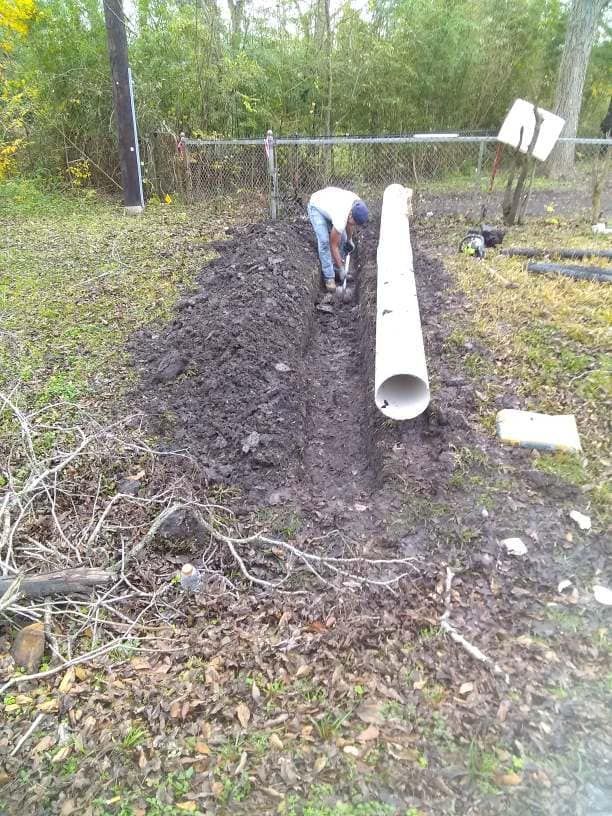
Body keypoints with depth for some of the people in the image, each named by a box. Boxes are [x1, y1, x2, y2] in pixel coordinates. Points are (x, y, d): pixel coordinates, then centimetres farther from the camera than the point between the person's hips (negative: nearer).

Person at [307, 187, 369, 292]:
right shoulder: (340, 220, -41)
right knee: (324, 241, -18)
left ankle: (335, 268, 16)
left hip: (330, 202, 7)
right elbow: (333, 246, -28)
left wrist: (349, 239, 10)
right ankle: (329, 277, -9)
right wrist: (340, 269, -21)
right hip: (316, 207, -7)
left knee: (342, 238, 1)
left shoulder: (358, 204, -23)